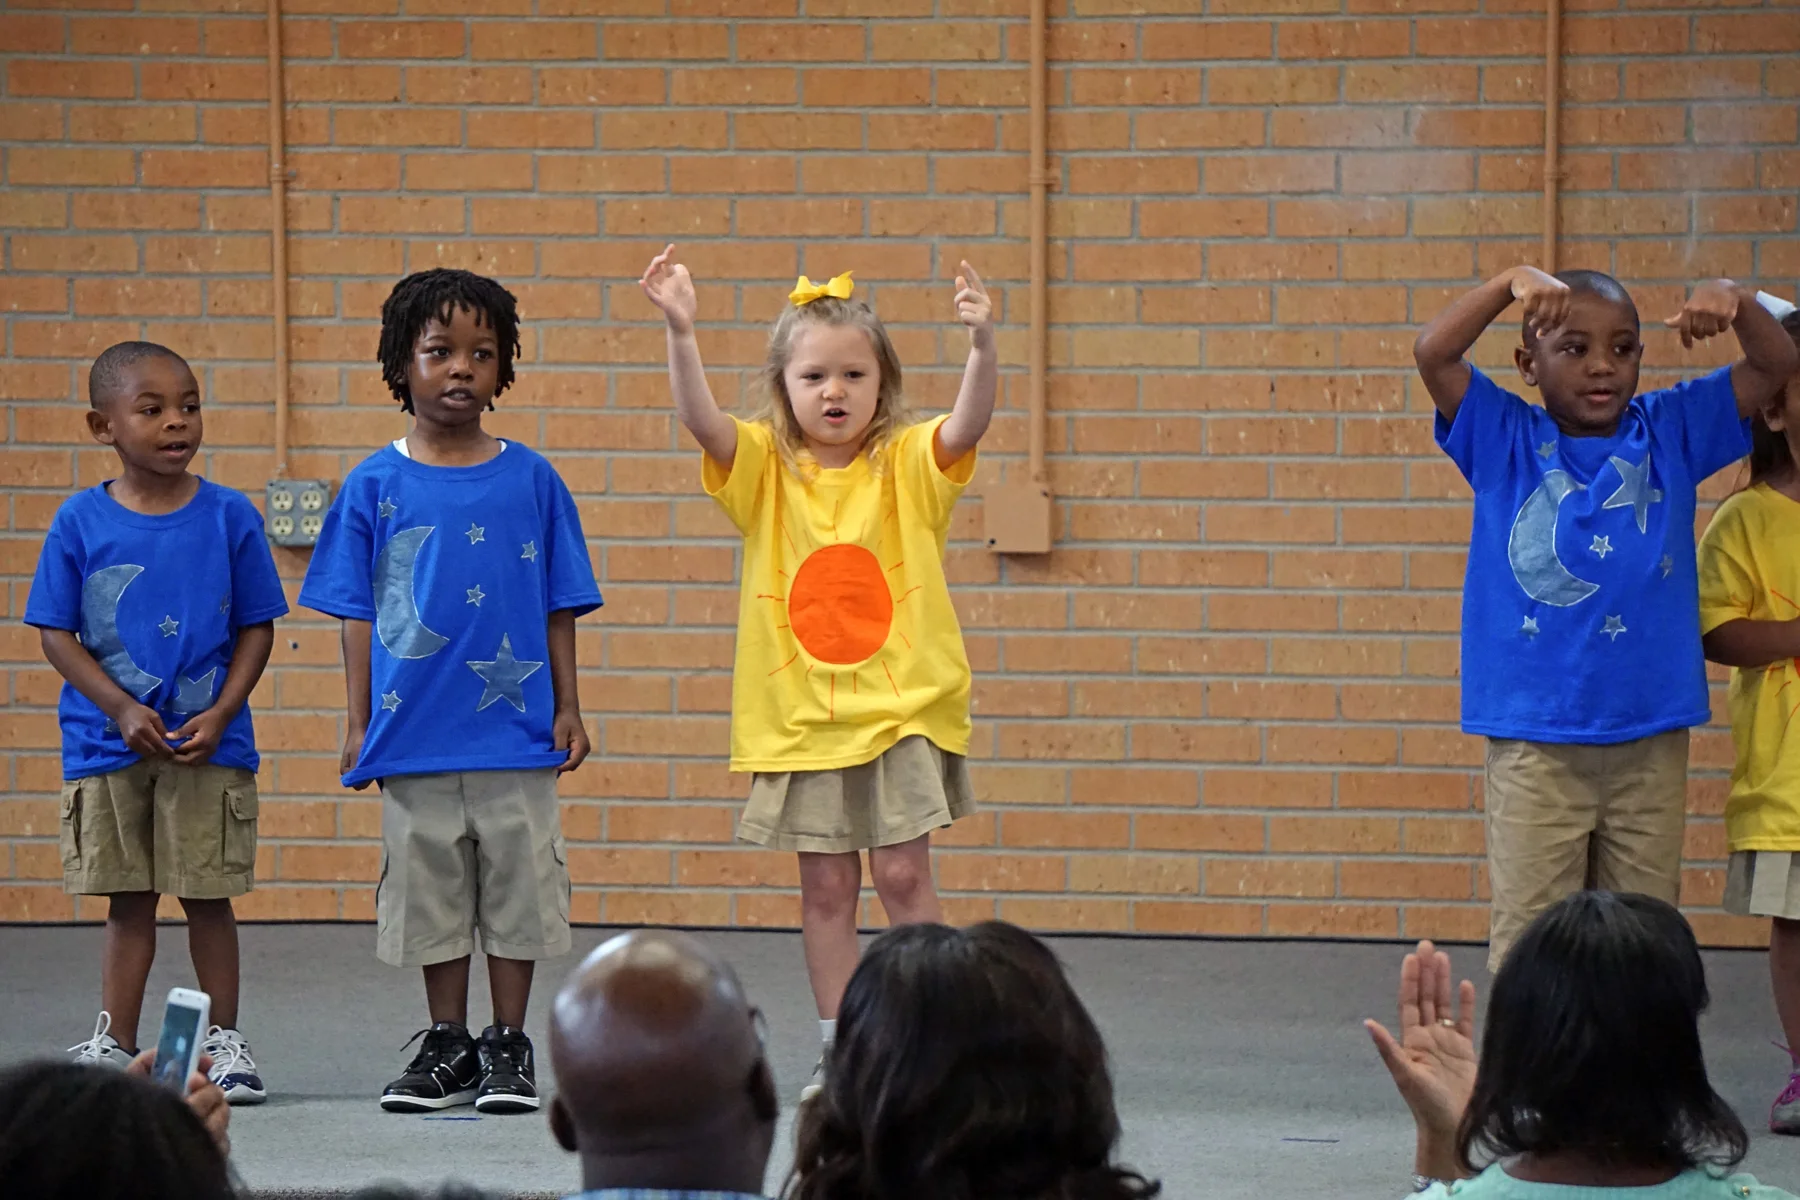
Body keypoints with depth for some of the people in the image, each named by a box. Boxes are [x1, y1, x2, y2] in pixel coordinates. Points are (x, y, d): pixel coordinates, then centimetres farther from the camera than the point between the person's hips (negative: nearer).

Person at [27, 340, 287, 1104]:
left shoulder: (229, 517, -3)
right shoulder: (81, 523, -3)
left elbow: (256, 628, 1)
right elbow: (56, 634, -2)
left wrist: (219, 715, -11)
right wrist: (124, 710, -13)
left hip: (208, 746, -1)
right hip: (109, 746, 1)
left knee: (207, 895, 5)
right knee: (128, 901, 8)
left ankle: (223, 1042, 17)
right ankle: (114, 1047, 16)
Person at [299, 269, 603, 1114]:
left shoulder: (531, 480, 1)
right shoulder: (375, 486, 1)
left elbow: (559, 607, 5)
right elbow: (357, 612, 4)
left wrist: (567, 709, 2)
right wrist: (358, 722, 2)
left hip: (515, 730, 0)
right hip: (412, 732, 0)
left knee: (517, 885, 4)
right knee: (430, 893, 9)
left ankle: (509, 1046, 15)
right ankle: (447, 1045, 20)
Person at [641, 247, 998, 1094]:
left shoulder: (908, 463, 0)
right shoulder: (764, 468, 1)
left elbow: (971, 422, -17)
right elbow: (700, 418, -15)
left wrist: (982, 345, -35)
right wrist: (681, 332, -31)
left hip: (902, 708, -2)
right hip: (800, 717, 2)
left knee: (903, 874, -5)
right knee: (825, 889, 7)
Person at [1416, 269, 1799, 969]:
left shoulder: (1670, 434, 6)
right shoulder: (1507, 442, 0)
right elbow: (1433, 354, -13)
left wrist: (1734, 301, -19)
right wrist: (1511, 283, -26)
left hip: (1652, 737, 2)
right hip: (1536, 741, -2)